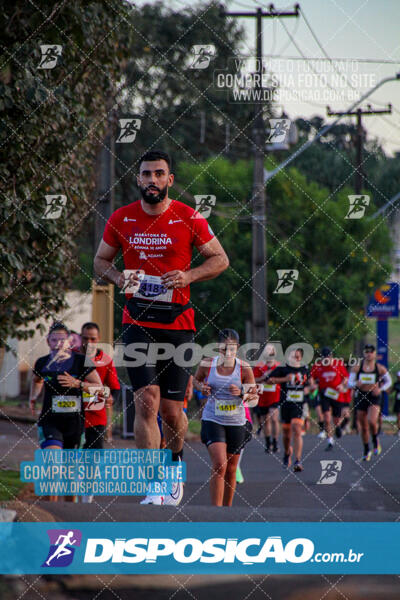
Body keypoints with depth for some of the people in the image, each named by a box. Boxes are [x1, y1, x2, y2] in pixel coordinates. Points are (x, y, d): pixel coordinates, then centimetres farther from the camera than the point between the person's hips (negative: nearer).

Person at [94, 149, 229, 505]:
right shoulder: (121, 219, 2)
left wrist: (189, 276, -13)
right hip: (137, 323, 0)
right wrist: (118, 278, -7)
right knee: (147, 401, -14)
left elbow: (220, 259, 5)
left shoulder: (189, 219, -3)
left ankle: (175, 459, 36)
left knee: (171, 409, 4)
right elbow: (100, 261, 15)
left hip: (177, 323, 0)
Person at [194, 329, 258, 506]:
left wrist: (241, 393, -19)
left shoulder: (244, 369, -6)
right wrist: (202, 387, -7)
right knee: (219, 465, -19)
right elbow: (196, 379, 15)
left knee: (231, 470, 11)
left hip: (236, 423, 2)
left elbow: (255, 397, 2)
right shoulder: (207, 365, -6)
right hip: (212, 420, -2)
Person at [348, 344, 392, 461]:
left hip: (374, 398, -2)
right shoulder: (357, 368, 1)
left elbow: (388, 381, 10)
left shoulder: (380, 368, -1)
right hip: (361, 397, 2)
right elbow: (350, 382, 1)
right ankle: (366, 451, 26)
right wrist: (356, 384, -22)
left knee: (372, 421, -25)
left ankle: (375, 441, 4)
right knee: (363, 427, 8)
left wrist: (381, 389, -9)